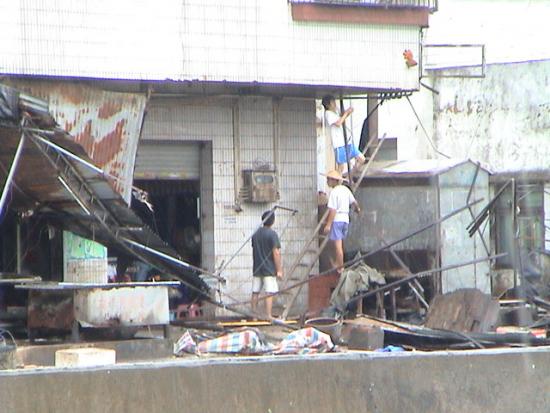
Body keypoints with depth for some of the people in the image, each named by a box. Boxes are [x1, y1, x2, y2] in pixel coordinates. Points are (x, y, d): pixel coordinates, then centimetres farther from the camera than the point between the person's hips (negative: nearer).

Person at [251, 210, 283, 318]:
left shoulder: (256, 234, 8)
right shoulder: (272, 234, -11)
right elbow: (276, 253, -14)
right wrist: (279, 270, -10)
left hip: (257, 269, 6)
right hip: (269, 269, -6)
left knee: (255, 292, 9)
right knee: (269, 293, -5)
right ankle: (268, 316, -9)